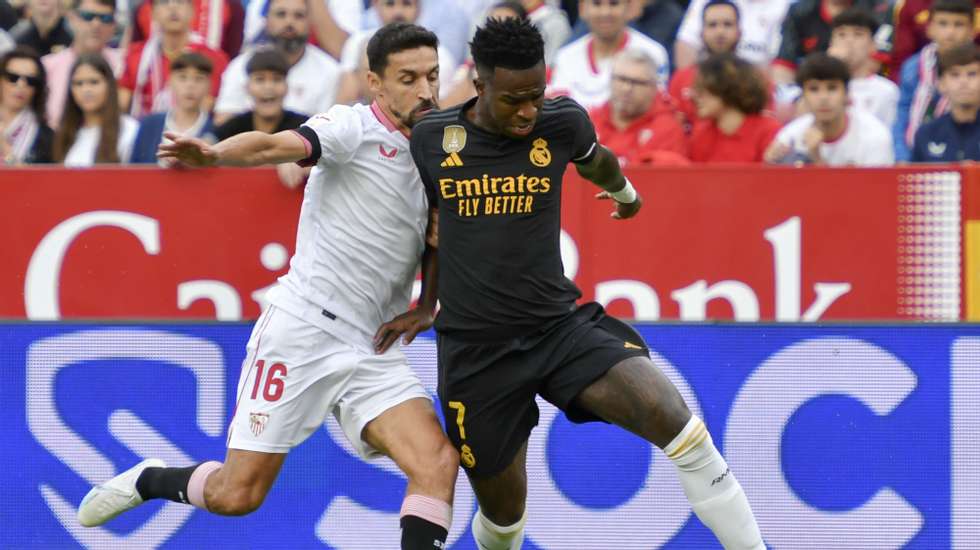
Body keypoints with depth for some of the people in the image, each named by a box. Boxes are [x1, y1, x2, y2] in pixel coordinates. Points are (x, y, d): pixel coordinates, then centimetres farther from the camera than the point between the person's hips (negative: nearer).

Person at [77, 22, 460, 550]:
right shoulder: (354, 127, -9)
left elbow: (437, 246, 26)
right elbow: (278, 145, -28)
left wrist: (426, 307, 6)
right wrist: (215, 153, -50)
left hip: (373, 349, 5)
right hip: (302, 327, -5)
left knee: (439, 462, -19)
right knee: (237, 495, -1)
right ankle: (147, 480, 30)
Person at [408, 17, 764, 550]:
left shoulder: (562, 123, -6)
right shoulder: (431, 138, -6)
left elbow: (596, 161, 21)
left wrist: (624, 191, 41)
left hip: (560, 326, 0)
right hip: (474, 347, 0)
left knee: (674, 422, -24)